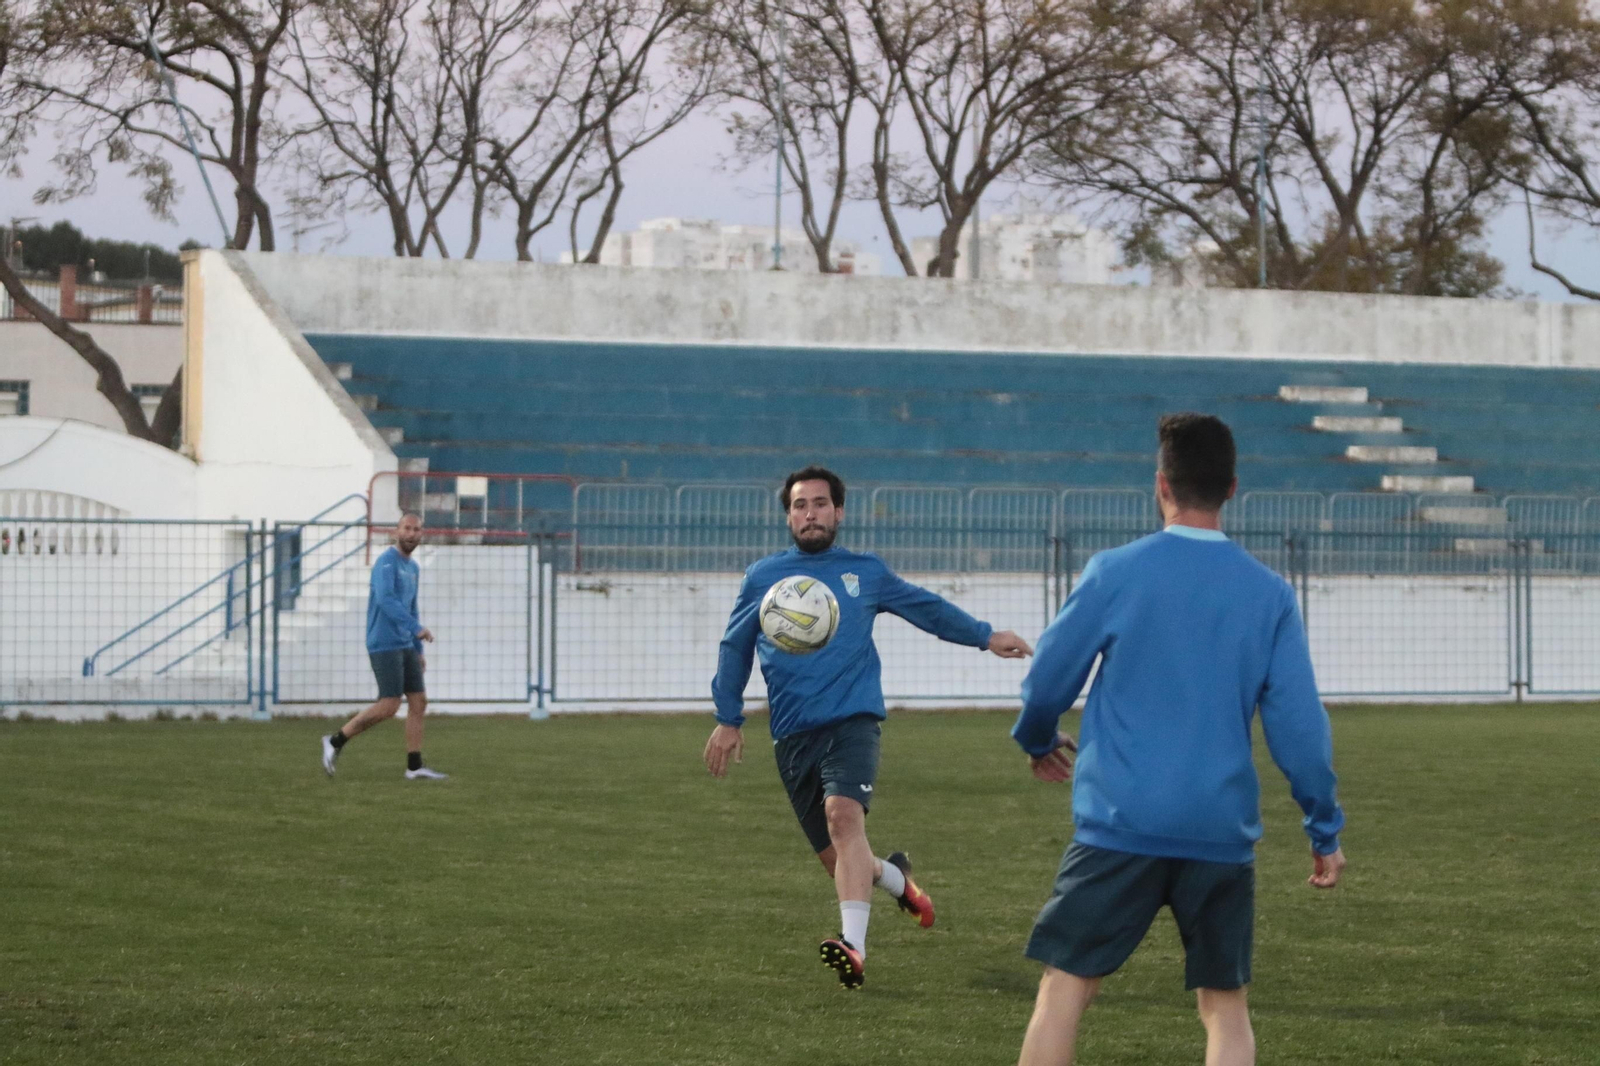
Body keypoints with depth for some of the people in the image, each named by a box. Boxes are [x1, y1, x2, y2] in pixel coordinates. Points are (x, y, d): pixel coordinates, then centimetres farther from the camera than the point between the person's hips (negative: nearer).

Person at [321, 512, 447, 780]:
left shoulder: (413, 568, 17)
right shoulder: (386, 562, -12)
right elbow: (385, 600, -26)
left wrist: (419, 651, 21)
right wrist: (416, 628, -33)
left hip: (405, 646, 9)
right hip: (384, 645, -9)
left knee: (419, 702, 2)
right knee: (389, 706, -11)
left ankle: (415, 767, 4)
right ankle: (336, 741, 1)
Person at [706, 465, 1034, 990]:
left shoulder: (865, 572, 12)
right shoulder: (762, 577, 12)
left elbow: (928, 607, 26)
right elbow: (734, 648, 20)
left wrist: (985, 636, 24)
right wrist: (728, 719, 15)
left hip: (852, 720, -2)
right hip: (793, 735, 2)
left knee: (843, 813, -30)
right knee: (838, 860, 2)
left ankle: (853, 946, -40)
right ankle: (893, 876, 39)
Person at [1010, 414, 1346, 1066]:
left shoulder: (1115, 572, -4)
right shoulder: (1269, 594, 2)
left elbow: (1048, 678, 4)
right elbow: (1298, 722, 0)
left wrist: (1037, 741, 25)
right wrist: (1325, 830, 9)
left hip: (1120, 823, -2)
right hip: (1222, 835, 2)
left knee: (1065, 986, 4)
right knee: (1225, 1005, 10)